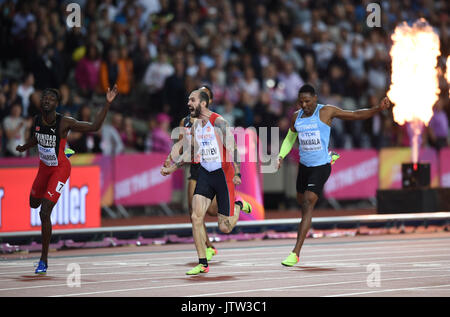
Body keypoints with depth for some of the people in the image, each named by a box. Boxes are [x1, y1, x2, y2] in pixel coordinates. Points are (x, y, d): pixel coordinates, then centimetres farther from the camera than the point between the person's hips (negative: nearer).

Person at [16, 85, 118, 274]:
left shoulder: (64, 123, -24)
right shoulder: (36, 121, -7)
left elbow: (94, 127, -23)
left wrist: (107, 104, -31)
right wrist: (25, 147, 1)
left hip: (60, 168, -6)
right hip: (44, 166, 6)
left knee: (45, 212, -16)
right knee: (34, 203, 23)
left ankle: (44, 260, -8)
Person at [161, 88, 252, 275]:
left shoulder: (218, 122, -15)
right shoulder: (195, 125, 8)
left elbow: (232, 148, -21)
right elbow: (190, 152, 22)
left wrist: (237, 173, -31)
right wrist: (171, 168, 19)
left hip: (223, 173, -6)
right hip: (205, 173, 6)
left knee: (225, 228, -2)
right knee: (196, 217, -10)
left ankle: (239, 206, 32)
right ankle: (202, 264, -3)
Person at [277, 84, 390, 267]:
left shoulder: (326, 112, -9)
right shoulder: (296, 117, 5)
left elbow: (356, 115, -6)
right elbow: (289, 139, 21)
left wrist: (378, 109, -18)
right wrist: (281, 157, 5)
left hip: (321, 167, -6)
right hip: (304, 166, 6)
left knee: (308, 204, -17)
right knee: (301, 201, 20)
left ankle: (295, 253, -22)